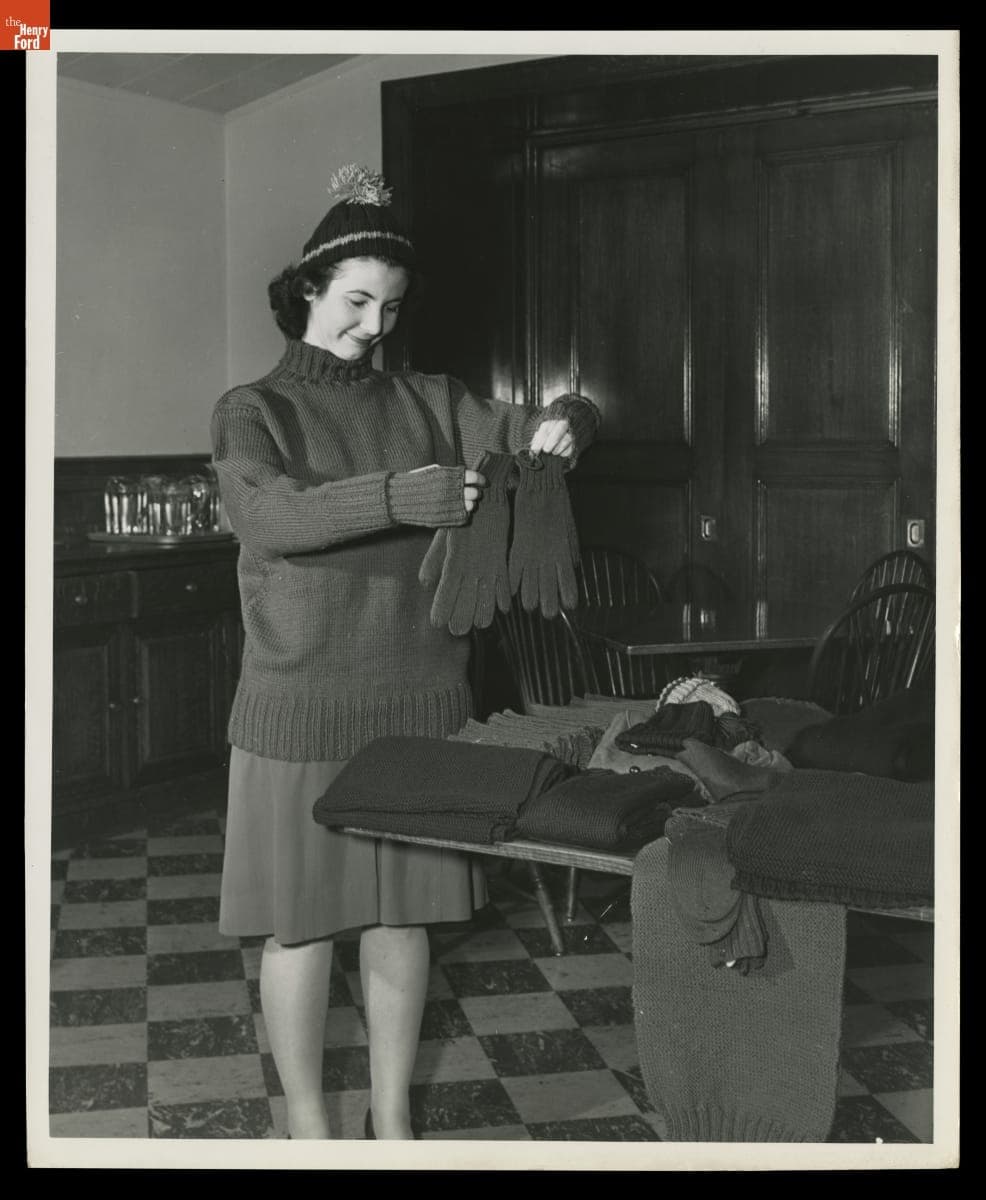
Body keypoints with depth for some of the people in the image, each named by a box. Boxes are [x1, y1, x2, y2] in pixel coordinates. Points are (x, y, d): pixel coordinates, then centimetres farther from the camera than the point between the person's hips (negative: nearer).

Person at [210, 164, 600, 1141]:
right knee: (300, 917, 5)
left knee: (402, 911, 11)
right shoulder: (252, 411, -1)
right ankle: (306, 1122, 23)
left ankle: (393, 1116, 27)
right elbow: (269, 513, -20)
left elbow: (524, 429, 7)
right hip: (299, 705, -3)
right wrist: (397, 499, -34)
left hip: (419, 699, 3)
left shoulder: (426, 403, 10)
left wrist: (562, 425, -18)